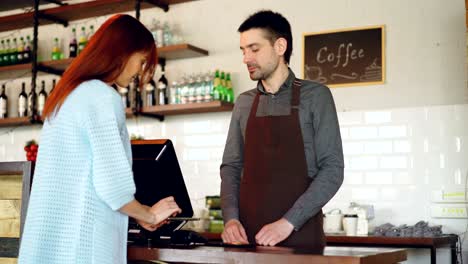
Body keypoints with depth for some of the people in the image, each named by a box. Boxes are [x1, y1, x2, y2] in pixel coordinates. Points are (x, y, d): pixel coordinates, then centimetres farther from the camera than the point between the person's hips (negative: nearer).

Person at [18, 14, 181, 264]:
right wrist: (149, 215, 0)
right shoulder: (103, 97, -12)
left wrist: (138, 215, 21)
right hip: (81, 243, -8)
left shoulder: (65, 95, 14)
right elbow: (112, 184, -18)